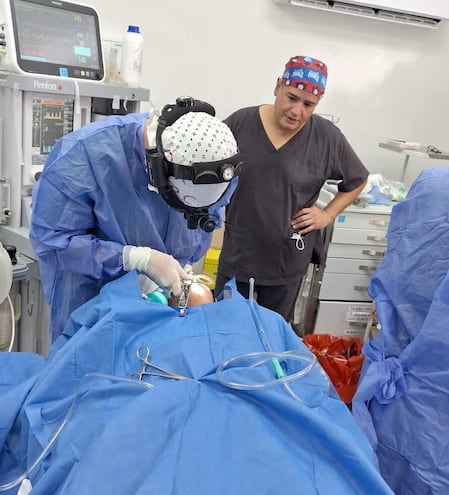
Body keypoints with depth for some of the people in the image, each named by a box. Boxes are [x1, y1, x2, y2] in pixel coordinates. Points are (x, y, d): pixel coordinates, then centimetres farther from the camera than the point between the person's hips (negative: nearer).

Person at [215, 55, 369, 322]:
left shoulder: (327, 137, -8)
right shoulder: (241, 122, -7)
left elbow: (357, 180, 7)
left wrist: (327, 215, -3)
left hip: (288, 261, 0)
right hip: (237, 254, 1)